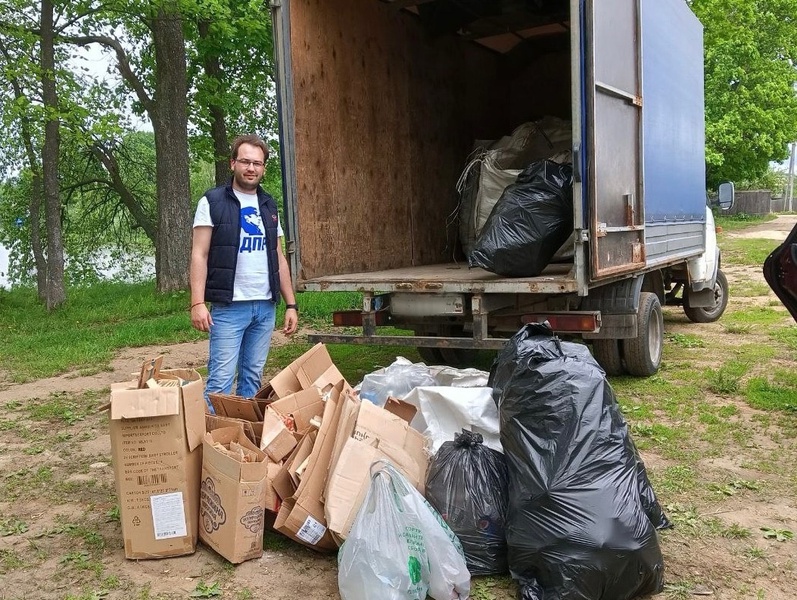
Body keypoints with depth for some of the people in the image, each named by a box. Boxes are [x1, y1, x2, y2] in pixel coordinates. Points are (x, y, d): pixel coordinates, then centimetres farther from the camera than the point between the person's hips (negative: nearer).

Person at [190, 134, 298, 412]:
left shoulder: (269, 206, 14)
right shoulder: (212, 202, -1)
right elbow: (199, 255, -6)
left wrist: (291, 304, 10)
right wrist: (197, 303, -17)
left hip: (266, 306, 5)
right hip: (228, 307, -5)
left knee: (253, 377, 10)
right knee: (221, 379, -7)